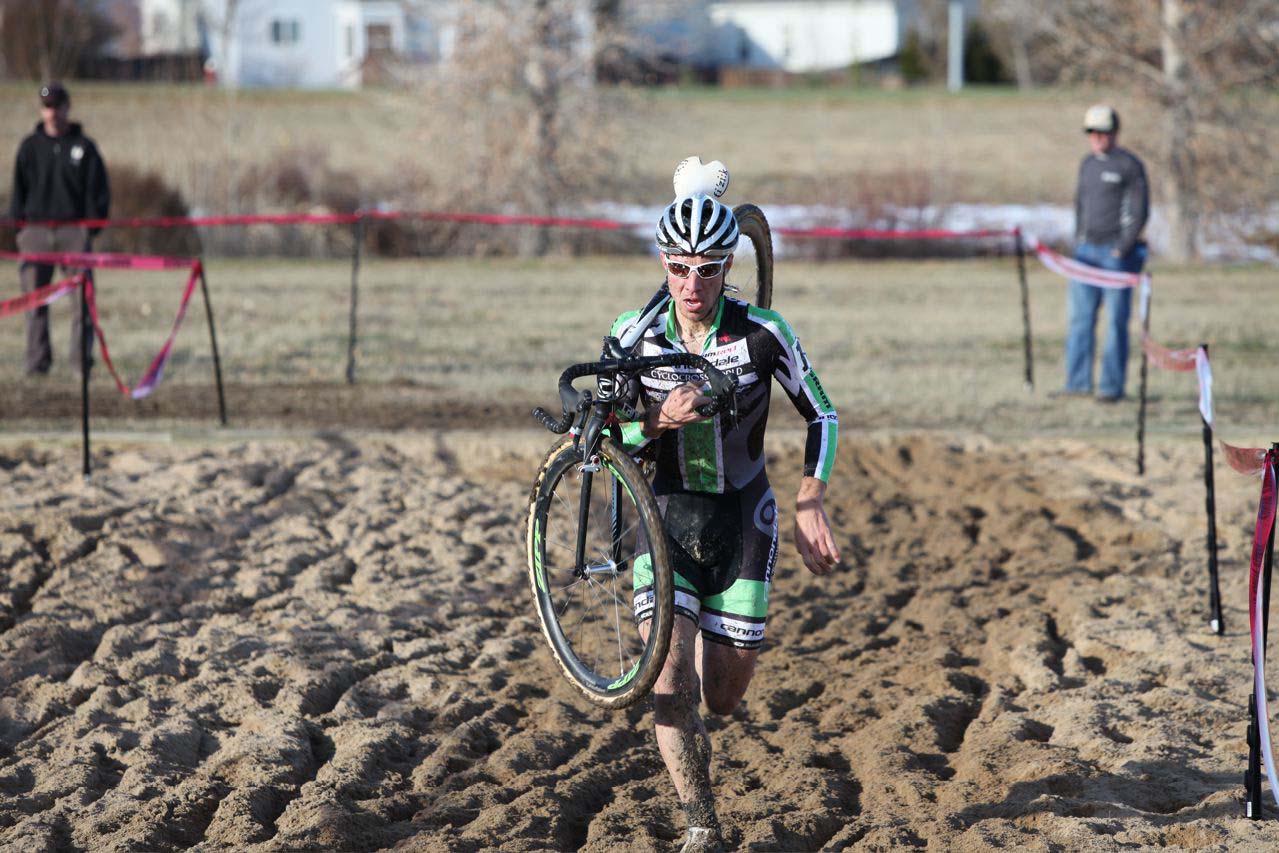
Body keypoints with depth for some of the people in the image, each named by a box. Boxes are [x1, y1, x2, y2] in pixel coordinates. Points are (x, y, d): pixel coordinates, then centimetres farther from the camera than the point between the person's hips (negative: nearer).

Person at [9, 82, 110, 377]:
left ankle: (82, 360, 0)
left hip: (74, 230, -1)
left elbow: (98, 190, 6)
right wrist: (17, 226, 3)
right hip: (36, 230, 1)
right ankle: (37, 361, 3)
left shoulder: (83, 146, 6)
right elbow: (19, 189, 12)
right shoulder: (30, 147, 10)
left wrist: (92, 227, -3)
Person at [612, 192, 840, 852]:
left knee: (723, 697, 5)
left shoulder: (761, 333, -14)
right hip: (668, 519, 0)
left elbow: (822, 415, -3)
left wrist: (811, 503, -14)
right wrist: (661, 421, -25)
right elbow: (611, 443, -4)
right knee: (672, 687, -17)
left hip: (742, 522, 0)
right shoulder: (635, 335, -10)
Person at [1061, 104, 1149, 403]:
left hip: (1117, 251, -6)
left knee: (1116, 320, -4)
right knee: (1079, 316, 2)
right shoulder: (1087, 164, 15)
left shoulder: (1129, 165, -5)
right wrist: (1077, 243, 14)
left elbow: (1140, 212, -8)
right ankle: (1078, 382, 5)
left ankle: (1112, 386, -1)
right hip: (1087, 250, 6)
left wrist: (1123, 249, -14)